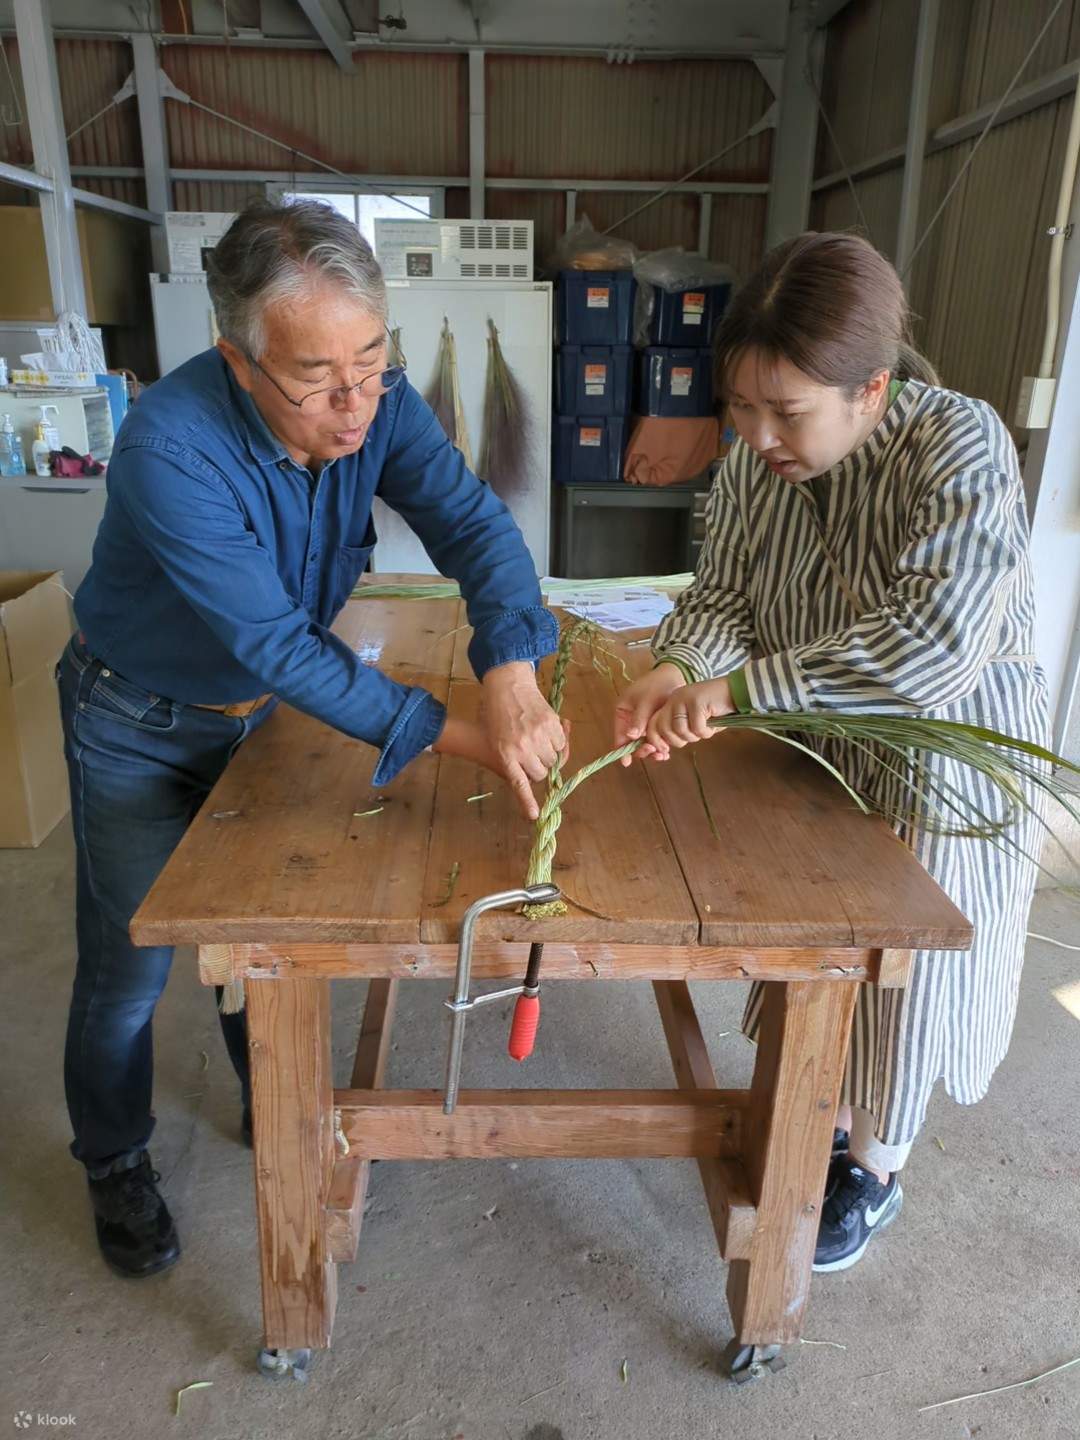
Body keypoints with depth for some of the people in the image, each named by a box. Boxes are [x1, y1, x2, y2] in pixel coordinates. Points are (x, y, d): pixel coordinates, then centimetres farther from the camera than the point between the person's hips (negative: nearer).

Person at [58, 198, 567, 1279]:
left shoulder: (377, 401, -19)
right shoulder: (169, 447, -35)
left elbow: (472, 523, -27)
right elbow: (277, 642, -36)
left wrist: (512, 677, -46)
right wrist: (456, 738, -37)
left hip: (263, 708, 5)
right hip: (141, 728, -4)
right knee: (128, 968, 8)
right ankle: (115, 1166, 37)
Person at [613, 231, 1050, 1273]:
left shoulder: (960, 448, -27)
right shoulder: (752, 462, -9)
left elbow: (939, 640, -38)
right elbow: (722, 594, -5)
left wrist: (737, 690, -39)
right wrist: (678, 670, -29)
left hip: (940, 759, -5)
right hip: (808, 755, 5)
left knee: (902, 976, 12)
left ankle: (876, 1167, 39)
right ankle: (823, 1112, 47)